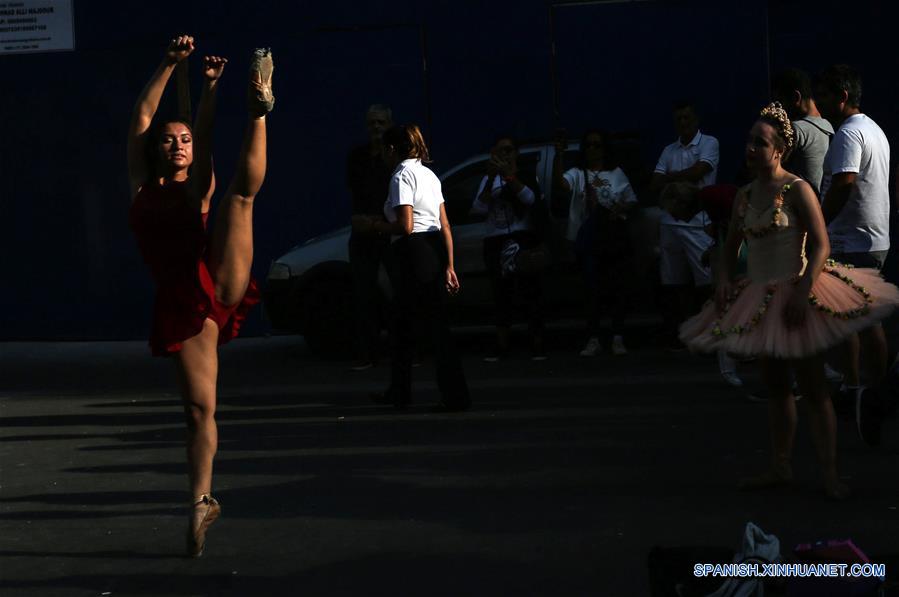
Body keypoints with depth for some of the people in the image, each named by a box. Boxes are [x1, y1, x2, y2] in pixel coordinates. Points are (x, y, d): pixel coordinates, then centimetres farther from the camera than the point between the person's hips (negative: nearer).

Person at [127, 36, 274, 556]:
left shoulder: (198, 187, 15)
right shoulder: (142, 185, 15)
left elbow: (205, 134, 1)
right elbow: (142, 118, 8)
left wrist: (211, 86, -13)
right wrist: (170, 65, 5)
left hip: (219, 284, 0)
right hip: (182, 303, 0)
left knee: (243, 190, -12)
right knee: (200, 408, -1)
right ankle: (202, 501, 8)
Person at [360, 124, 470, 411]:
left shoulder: (402, 176, -9)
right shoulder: (429, 175, 17)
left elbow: (405, 226, -17)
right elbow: (445, 227, 14)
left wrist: (374, 225, -2)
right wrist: (449, 266, 13)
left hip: (413, 253, -9)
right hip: (435, 251, 9)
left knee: (436, 324, -8)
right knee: (403, 321, 17)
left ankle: (456, 395, -9)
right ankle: (399, 392, 27)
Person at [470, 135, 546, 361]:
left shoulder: (527, 176, 8)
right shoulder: (488, 179, 14)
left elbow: (529, 198, -12)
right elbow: (478, 209, -1)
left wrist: (508, 174, -18)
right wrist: (491, 179, -11)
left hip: (523, 238, -3)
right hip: (494, 241, 3)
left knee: (530, 291, -7)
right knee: (501, 295, 3)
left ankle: (537, 344, -7)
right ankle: (502, 345, 5)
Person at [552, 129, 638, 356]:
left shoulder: (617, 173, 12)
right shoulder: (577, 174, 4)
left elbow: (632, 201, 15)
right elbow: (559, 184, -17)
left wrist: (620, 209, -7)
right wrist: (559, 155, -27)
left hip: (615, 235, 2)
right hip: (588, 238, -2)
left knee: (619, 288, 0)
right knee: (593, 289, -3)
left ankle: (618, 338, 9)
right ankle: (593, 339, 2)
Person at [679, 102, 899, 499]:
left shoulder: (797, 190, -12)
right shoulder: (745, 195, 8)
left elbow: (820, 245, -16)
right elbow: (732, 243, 20)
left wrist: (803, 292, -24)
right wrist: (727, 279, 3)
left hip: (794, 296, -7)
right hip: (759, 299, 7)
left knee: (812, 386, -4)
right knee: (775, 385, 12)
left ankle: (830, 474, -1)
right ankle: (780, 467, 20)